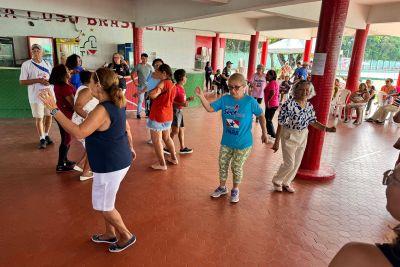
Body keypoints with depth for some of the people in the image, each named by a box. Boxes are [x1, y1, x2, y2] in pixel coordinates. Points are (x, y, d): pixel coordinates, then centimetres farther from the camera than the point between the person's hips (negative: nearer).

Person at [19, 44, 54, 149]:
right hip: (36, 95, -4)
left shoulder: (47, 64, 9)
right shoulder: (26, 64, -5)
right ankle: (42, 139, 13)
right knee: (39, 118, 1)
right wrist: (38, 80, -18)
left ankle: (46, 135, 28)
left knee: (49, 115, 11)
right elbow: (22, 81, -9)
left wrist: (50, 81, -8)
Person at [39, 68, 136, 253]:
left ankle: (126, 236, 29)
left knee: (104, 206, 12)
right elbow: (124, 128, 16)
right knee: (105, 202, 25)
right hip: (119, 160, 10)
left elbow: (78, 133, -35)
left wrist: (54, 110, -30)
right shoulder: (117, 104, 3)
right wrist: (129, 149, 29)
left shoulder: (102, 110, -27)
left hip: (110, 166, -9)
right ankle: (110, 233, 42)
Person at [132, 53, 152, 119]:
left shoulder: (149, 66, 7)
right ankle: (138, 113, 6)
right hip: (141, 86, -4)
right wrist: (135, 83, -5)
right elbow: (132, 74, -1)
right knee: (140, 100, -3)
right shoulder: (138, 66, -5)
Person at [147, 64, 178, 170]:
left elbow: (152, 95, -30)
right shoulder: (173, 85, 9)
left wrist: (155, 89, -11)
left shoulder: (163, 83, -16)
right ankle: (174, 158, 33)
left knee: (156, 141, 3)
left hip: (158, 116, -9)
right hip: (168, 116, 9)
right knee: (167, 138, 23)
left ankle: (162, 164, 9)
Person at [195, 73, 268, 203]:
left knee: (237, 168, 11)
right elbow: (210, 108, -8)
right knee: (222, 165, 15)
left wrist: (264, 133, 5)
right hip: (226, 142, 3)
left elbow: (261, 115, -1)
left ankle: (235, 190, 36)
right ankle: (222, 187, 39)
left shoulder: (250, 101, -14)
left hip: (243, 144, -3)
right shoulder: (225, 99, -6)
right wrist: (201, 96, -24)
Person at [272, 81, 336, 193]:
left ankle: (286, 182, 35)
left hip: (303, 137, 6)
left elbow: (313, 121, 9)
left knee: (297, 163, 14)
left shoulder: (309, 105, 0)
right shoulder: (289, 104, -21)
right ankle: (276, 181, 25)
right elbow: (281, 124, -19)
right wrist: (277, 141, -17)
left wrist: (327, 129, -5)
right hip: (289, 136, -6)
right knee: (289, 163, -1)